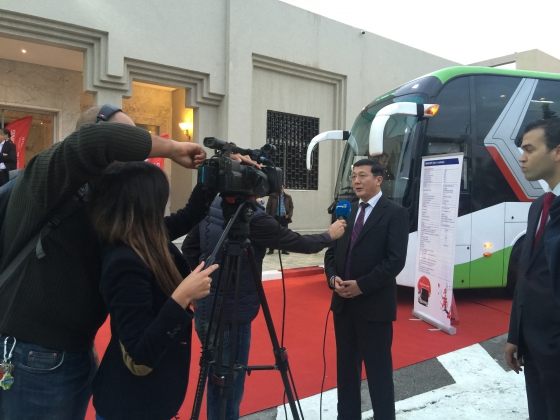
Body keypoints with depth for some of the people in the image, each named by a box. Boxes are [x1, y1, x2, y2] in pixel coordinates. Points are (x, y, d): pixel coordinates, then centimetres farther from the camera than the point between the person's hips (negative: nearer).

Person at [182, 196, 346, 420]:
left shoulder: (210, 208, 1)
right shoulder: (252, 217, -21)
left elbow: (188, 248, 10)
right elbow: (298, 243, -10)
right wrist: (329, 236, 7)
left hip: (205, 311, 8)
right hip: (230, 316, -8)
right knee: (228, 387, 8)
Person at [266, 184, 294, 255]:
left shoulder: (288, 197, 5)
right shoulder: (272, 197, 0)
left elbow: (291, 207, 7)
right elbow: (268, 207, 0)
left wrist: (289, 215, -8)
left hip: (284, 218, 2)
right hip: (275, 217, -2)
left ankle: (284, 249, 15)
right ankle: (271, 249, 9)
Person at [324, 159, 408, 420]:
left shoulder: (395, 213, -6)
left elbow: (396, 260, -15)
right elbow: (332, 251, 13)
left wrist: (361, 285, -17)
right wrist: (333, 278, -6)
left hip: (374, 305, -6)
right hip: (343, 303, 6)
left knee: (378, 370, 5)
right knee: (346, 367, 16)